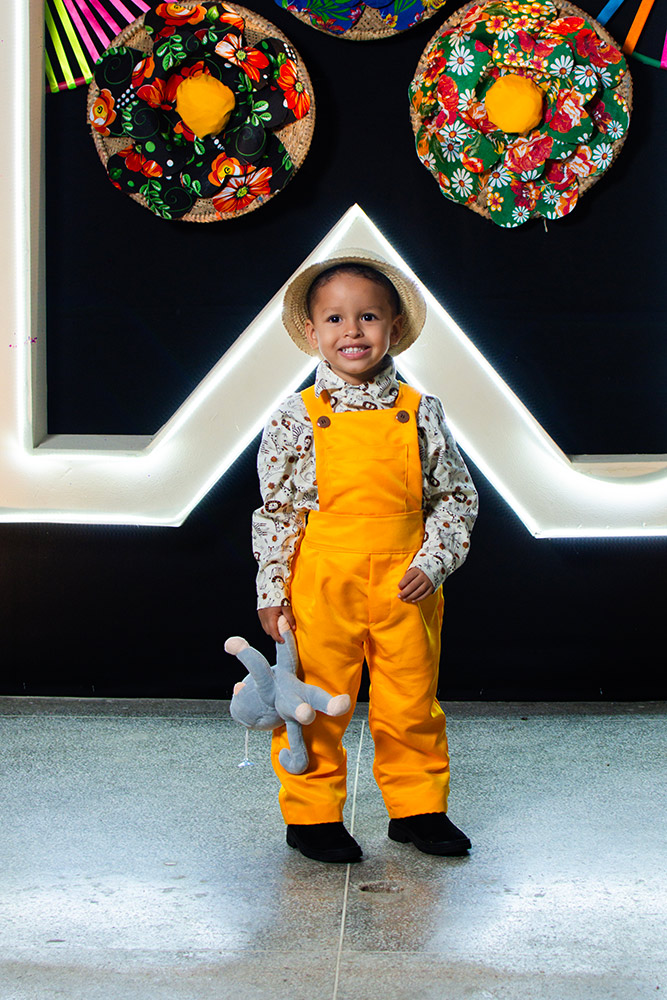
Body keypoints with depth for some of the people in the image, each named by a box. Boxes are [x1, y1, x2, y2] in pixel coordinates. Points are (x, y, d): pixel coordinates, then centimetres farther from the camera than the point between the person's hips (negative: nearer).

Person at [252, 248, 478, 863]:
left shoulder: (419, 414, 1)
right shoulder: (297, 419, -3)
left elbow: (457, 497, 7)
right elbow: (276, 512, 1)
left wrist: (433, 563, -5)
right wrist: (273, 591, -2)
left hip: (405, 587, 2)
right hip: (322, 587, -1)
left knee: (411, 704, 9)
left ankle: (418, 808, 26)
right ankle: (312, 814, 21)